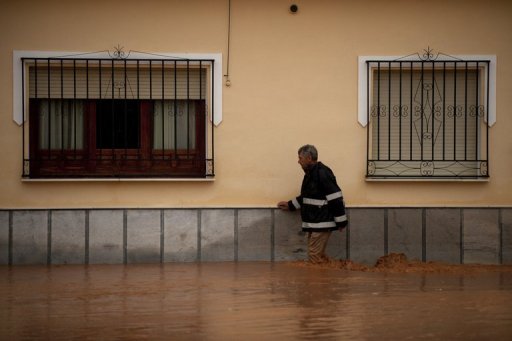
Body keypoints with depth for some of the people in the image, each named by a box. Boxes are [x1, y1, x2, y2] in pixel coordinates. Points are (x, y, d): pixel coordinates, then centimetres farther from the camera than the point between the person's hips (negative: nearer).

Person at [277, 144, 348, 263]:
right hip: (314, 223, 10)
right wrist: (290, 205, 22)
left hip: (322, 224, -10)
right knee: (319, 255, 13)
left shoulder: (322, 173, -18)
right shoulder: (310, 173, 14)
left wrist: (341, 221, -18)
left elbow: (336, 198, -20)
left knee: (314, 256, -9)